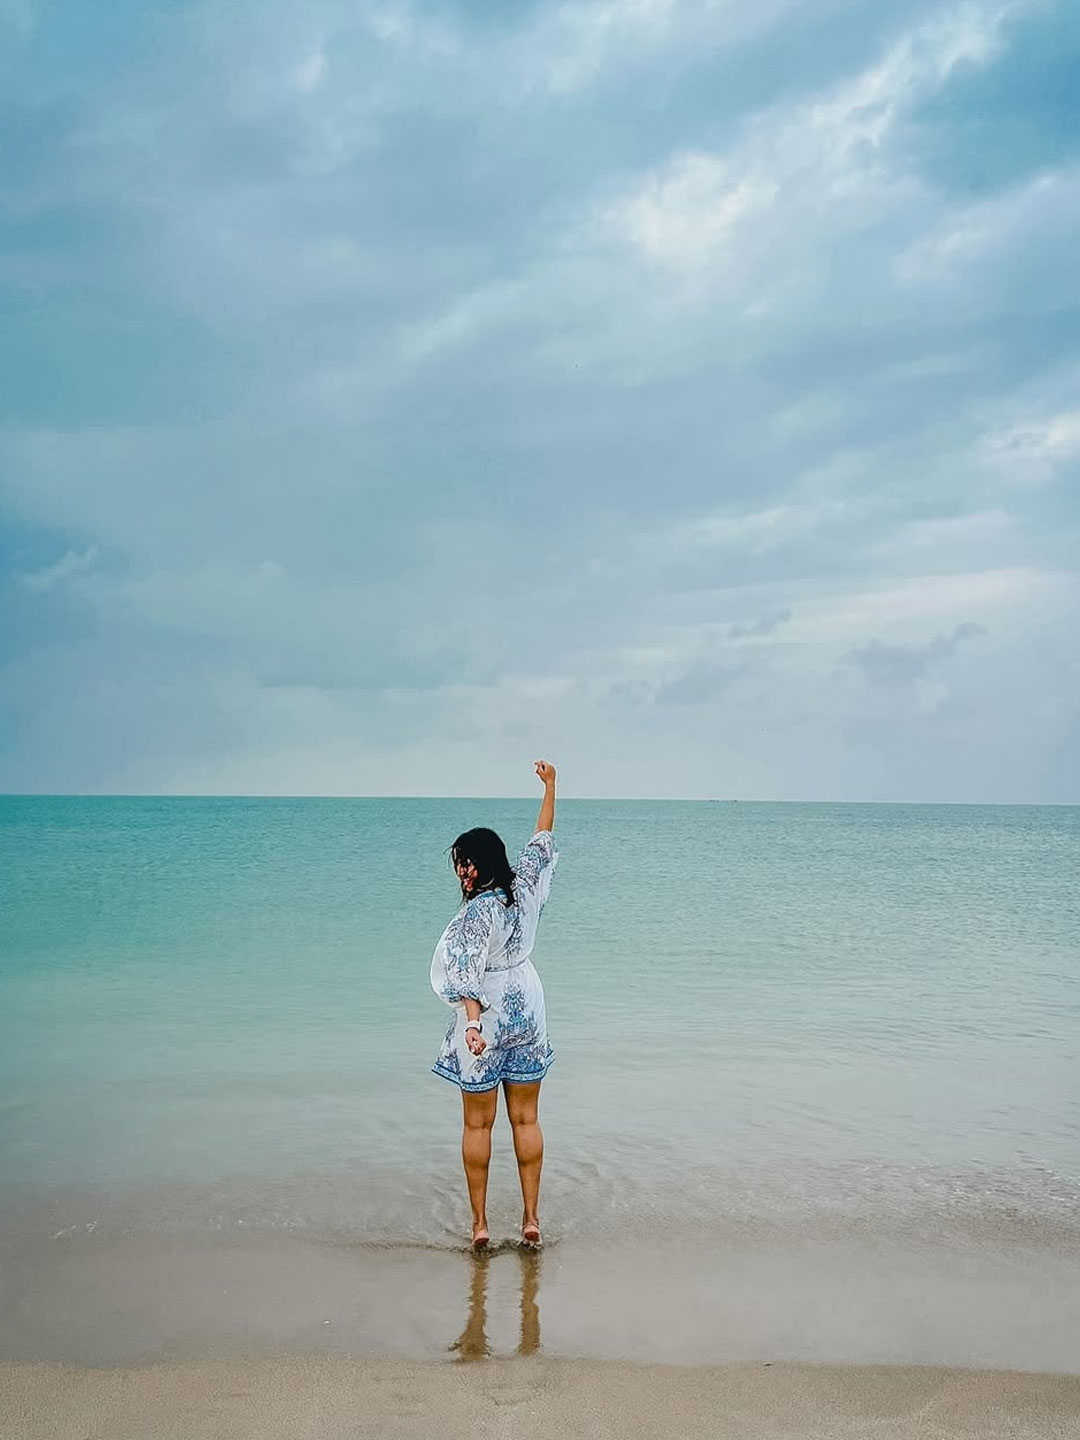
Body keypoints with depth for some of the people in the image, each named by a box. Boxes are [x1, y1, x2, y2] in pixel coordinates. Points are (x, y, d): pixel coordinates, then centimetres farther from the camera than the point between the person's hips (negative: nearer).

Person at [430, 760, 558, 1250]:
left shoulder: (477, 911, -18)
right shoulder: (524, 889, -2)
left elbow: (468, 973, -26)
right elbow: (542, 843, 12)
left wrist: (472, 1022, -32)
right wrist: (550, 787, 22)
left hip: (485, 1024, -5)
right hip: (528, 1018, 5)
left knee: (477, 1125, 7)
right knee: (526, 1120, 12)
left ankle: (479, 1222, 14)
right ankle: (531, 1217, 16)